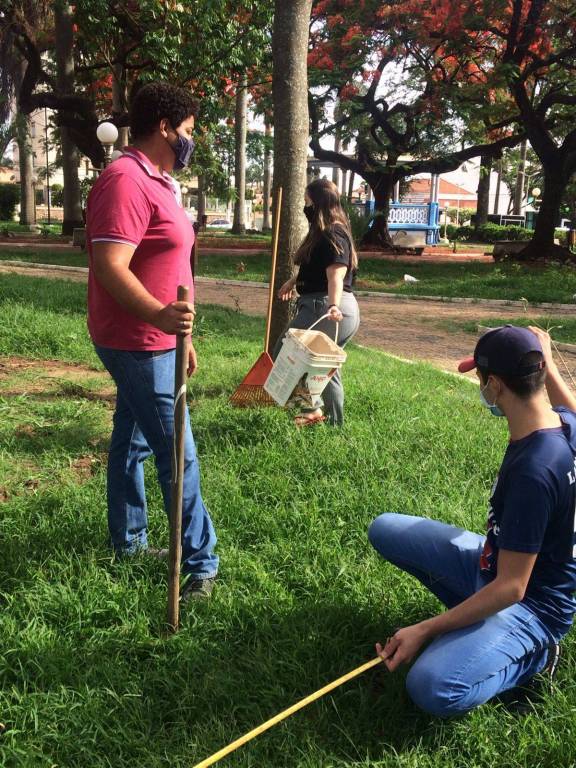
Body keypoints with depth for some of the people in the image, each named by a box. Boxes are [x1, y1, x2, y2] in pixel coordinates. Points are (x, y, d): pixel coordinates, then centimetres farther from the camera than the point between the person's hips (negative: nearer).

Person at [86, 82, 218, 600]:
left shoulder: (157, 182, 15)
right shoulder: (126, 181, -18)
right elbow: (110, 267, -28)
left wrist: (180, 335, 23)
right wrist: (159, 316, -42)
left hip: (152, 343, 10)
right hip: (138, 344, -10)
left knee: (133, 441, 17)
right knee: (178, 455, -4)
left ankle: (129, 541, 30)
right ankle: (201, 563, 7)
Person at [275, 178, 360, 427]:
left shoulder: (332, 236, -16)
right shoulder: (326, 233, 16)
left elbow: (336, 275, -29)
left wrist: (333, 306, -44)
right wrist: (292, 282, 41)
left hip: (324, 307, -11)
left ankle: (312, 409, -2)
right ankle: (335, 423, 23)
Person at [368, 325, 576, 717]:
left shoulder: (532, 471, -35)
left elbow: (511, 588, -30)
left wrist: (424, 630, -26)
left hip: (532, 605, -9)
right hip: (498, 561, 9)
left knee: (434, 689, -31)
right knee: (385, 530, 5)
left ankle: (533, 654, -4)